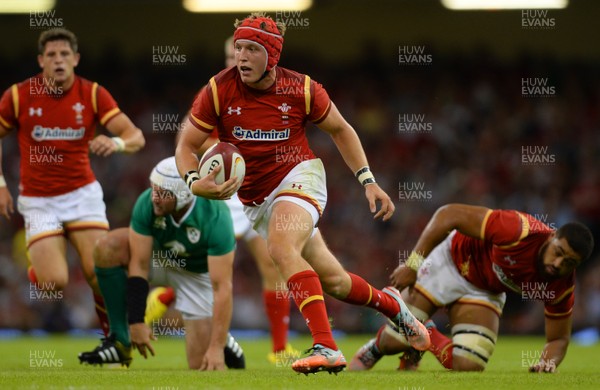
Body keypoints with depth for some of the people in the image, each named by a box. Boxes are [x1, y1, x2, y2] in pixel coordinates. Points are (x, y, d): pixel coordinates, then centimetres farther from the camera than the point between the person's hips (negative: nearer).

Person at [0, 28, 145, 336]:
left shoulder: (93, 94, -6)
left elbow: (135, 136, -11)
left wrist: (117, 142, -33)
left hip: (82, 193, 1)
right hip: (38, 201, -1)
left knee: (100, 272, -15)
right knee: (54, 282, -17)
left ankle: (113, 335, 13)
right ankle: (38, 271, 22)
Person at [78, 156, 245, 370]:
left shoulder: (215, 218, -36)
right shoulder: (147, 203, -29)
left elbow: (222, 288, -35)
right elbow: (139, 265, -23)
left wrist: (216, 348, -38)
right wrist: (136, 322, -25)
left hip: (199, 273, -3)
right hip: (160, 257, 3)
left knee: (203, 366, -12)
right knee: (107, 248, -29)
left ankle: (222, 343, 26)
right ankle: (120, 340, -17)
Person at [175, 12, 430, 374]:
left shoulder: (301, 89, -12)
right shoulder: (219, 90, -11)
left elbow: (340, 129, 5)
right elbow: (187, 145, -4)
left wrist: (369, 182, 0)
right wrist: (194, 182, -26)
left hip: (298, 175, -3)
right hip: (254, 199, 3)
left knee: (281, 248, -34)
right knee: (332, 281, 7)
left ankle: (327, 347, -38)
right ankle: (389, 302, 39)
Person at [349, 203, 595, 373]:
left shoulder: (562, 287, -22)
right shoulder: (518, 231, -38)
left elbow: (558, 338, -6)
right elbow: (449, 215, -32)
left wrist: (548, 361, -29)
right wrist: (413, 264, -32)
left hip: (486, 292, 4)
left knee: (468, 367, -13)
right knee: (395, 342, -5)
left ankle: (429, 337, 21)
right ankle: (373, 350, 34)